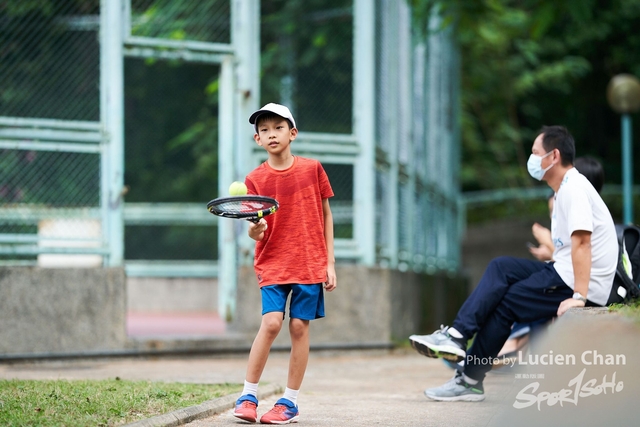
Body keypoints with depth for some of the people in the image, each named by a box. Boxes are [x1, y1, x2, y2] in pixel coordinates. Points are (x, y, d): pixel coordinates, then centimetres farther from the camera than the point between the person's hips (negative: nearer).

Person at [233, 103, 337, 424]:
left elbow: (326, 216, 7)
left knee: (299, 326, -1)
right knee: (271, 322, -14)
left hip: (310, 263, 1)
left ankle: (290, 402, 8)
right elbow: (256, 230, -4)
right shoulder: (255, 179, -1)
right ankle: (248, 396, -4)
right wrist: (255, 231, -29)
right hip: (272, 263, -1)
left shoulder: (312, 169, 1)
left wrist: (330, 263, 4)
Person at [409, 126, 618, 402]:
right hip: (563, 274, 10)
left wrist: (578, 297, -31)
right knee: (501, 268, 3)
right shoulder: (566, 189, 18)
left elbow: (581, 242, -26)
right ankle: (457, 336, -7)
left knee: (505, 303, -7)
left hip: (581, 284, -10)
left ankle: (470, 381, 0)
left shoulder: (574, 189, -16)